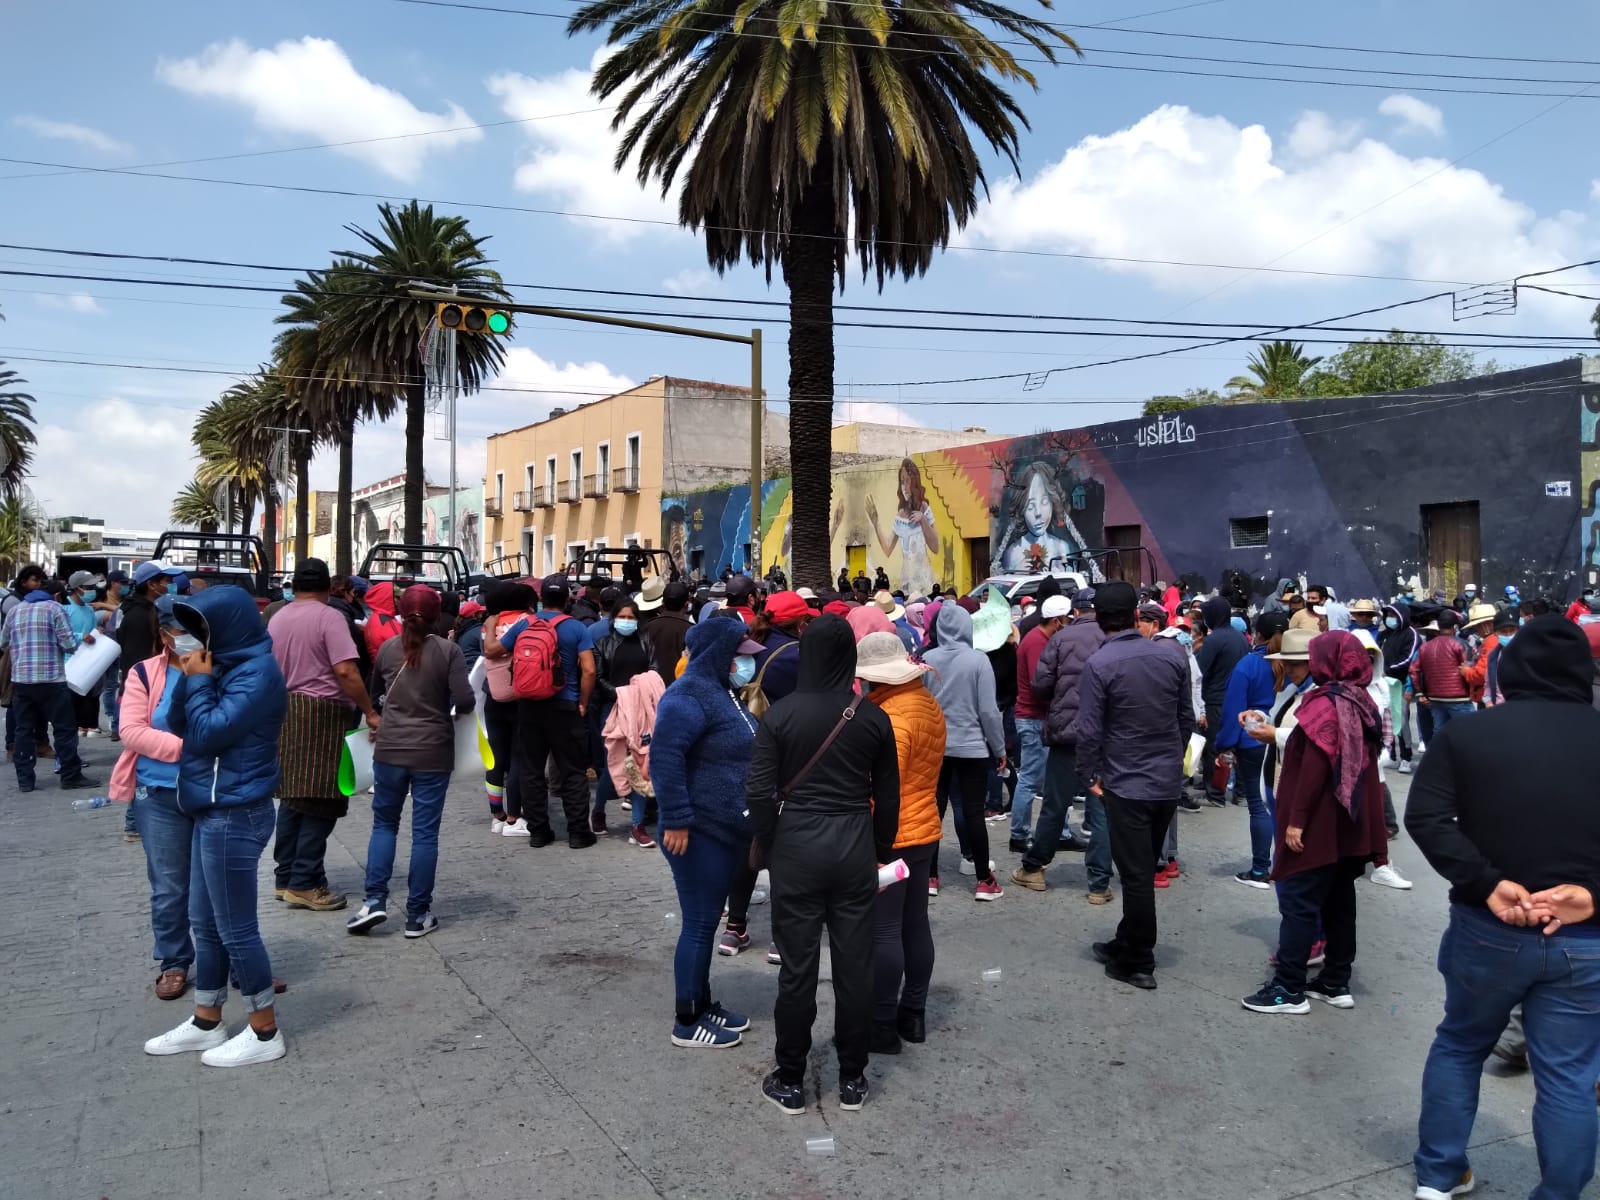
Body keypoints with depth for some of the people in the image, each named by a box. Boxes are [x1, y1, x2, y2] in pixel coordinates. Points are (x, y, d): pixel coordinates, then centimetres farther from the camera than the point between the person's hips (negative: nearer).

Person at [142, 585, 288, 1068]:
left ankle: (265, 1033, 11)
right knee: (205, 923, 17)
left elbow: (208, 733, -22)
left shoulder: (256, 673, -17)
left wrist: (198, 680, -11)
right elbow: (179, 724, 11)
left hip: (234, 814, -10)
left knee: (235, 928, -1)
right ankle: (206, 1023, 29)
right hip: (216, 811, 10)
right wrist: (189, 679, -3)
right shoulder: (229, 665, 12)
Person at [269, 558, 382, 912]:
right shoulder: (329, 616, -10)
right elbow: (345, 670, -20)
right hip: (323, 713, -8)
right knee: (320, 800, -2)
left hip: (287, 711, 8)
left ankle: (285, 877, 21)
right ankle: (304, 883, 0)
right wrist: (370, 712, -16)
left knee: (294, 796, 15)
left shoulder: (278, 618, 13)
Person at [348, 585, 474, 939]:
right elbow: (464, 701, -14)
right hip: (433, 753, -2)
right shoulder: (449, 650, -8)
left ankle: (374, 900, 8)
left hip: (389, 749, 2)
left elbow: (374, 694, 17)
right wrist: (455, 711, 8)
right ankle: (417, 915, 9)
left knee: (384, 823, 17)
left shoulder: (388, 648, 2)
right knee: (425, 832, 4)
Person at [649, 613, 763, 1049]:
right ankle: (686, 1023, 12)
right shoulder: (690, 694, -19)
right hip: (699, 832, -10)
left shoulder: (721, 690, 13)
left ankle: (703, 1005, 30)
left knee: (707, 920, 18)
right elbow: (664, 756, -28)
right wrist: (676, 819, -29)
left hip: (723, 828, 10)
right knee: (699, 924, 0)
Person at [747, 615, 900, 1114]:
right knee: (854, 965, 11)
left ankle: (790, 1081, 20)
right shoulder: (873, 718, -3)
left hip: (797, 843, -2)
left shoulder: (781, 714, -9)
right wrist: (881, 852, 15)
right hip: (855, 845, 2)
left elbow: (759, 792, -9)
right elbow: (887, 797, 3)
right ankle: (852, 1079, 24)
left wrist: (767, 847, 5)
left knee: (797, 967, 8)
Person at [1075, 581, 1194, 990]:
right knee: (1144, 868, 18)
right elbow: (1187, 719, 8)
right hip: (1169, 782, 6)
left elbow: (1089, 729, -15)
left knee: (1136, 874, 3)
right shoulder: (1171, 657, 0)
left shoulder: (1099, 664, -15)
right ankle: (1126, 944, 31)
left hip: (1126, 784, -5)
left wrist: (1090, 774, -1)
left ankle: (1139, 964, 12)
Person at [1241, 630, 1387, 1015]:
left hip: (1320, 825, -9)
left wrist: (1296, 819, -19)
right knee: (1339, 901, 14)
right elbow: (1355, 762, 16)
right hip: (1351, 823, 9)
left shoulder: (1325, 704, -17)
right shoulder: (1362, 703, 10)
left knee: (1298, 902, -3)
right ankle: (1336, 983, 21)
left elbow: (1314, 767, -21)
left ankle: (1289, 989, 1)